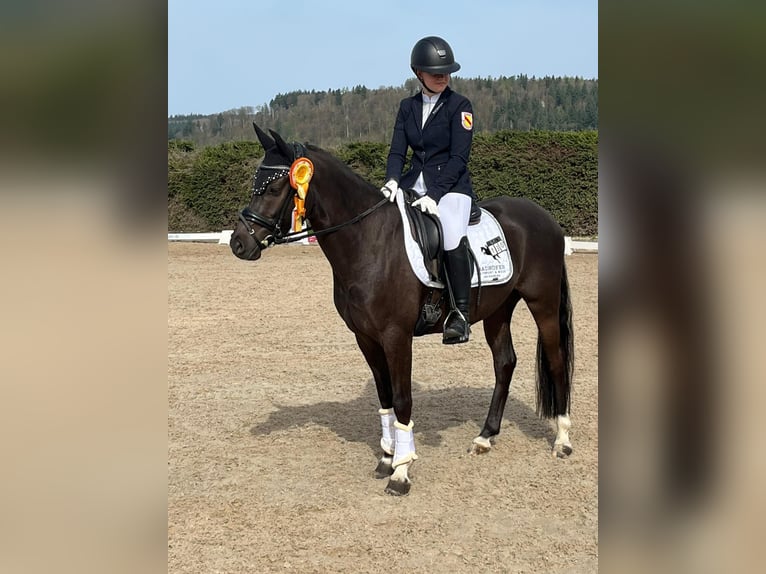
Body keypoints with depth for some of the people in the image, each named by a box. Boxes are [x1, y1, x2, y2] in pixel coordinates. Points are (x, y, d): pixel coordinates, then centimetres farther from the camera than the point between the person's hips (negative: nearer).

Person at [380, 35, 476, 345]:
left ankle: (460, 314, -22)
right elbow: (397, 149, 5)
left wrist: (434, 195, -20)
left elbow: (458, 157, -9)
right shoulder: (407, 106, 12)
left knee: (453, 235, -32)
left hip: (451, 185, -5)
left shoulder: (459, 105, -2)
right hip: (415, 182, 5)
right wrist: (392, 180, -17)